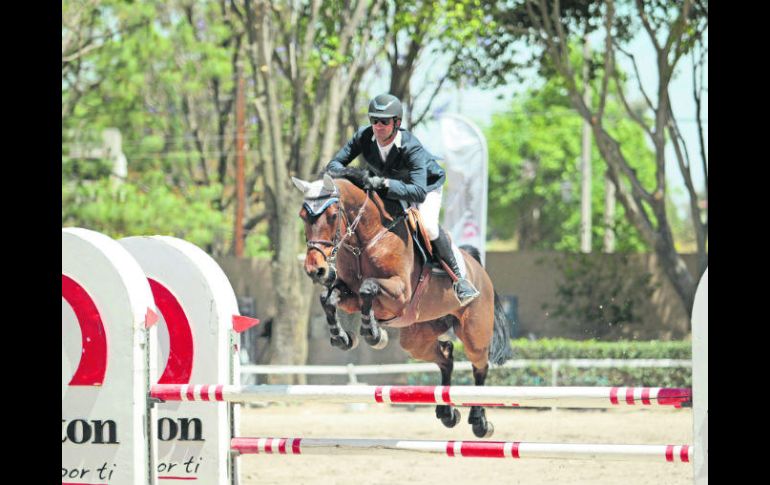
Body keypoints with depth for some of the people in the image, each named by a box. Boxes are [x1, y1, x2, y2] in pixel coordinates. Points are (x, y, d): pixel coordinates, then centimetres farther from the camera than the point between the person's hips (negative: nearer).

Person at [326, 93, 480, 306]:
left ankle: (459, 278, -11)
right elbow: (333, 165, -20)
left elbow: (418, 192, -48)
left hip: (427, 185, -6)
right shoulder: (364, 137, -26)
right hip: (386, 187, 6)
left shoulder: (411, 148, -39)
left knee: (428, 226, -28)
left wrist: (385, 184, -61)